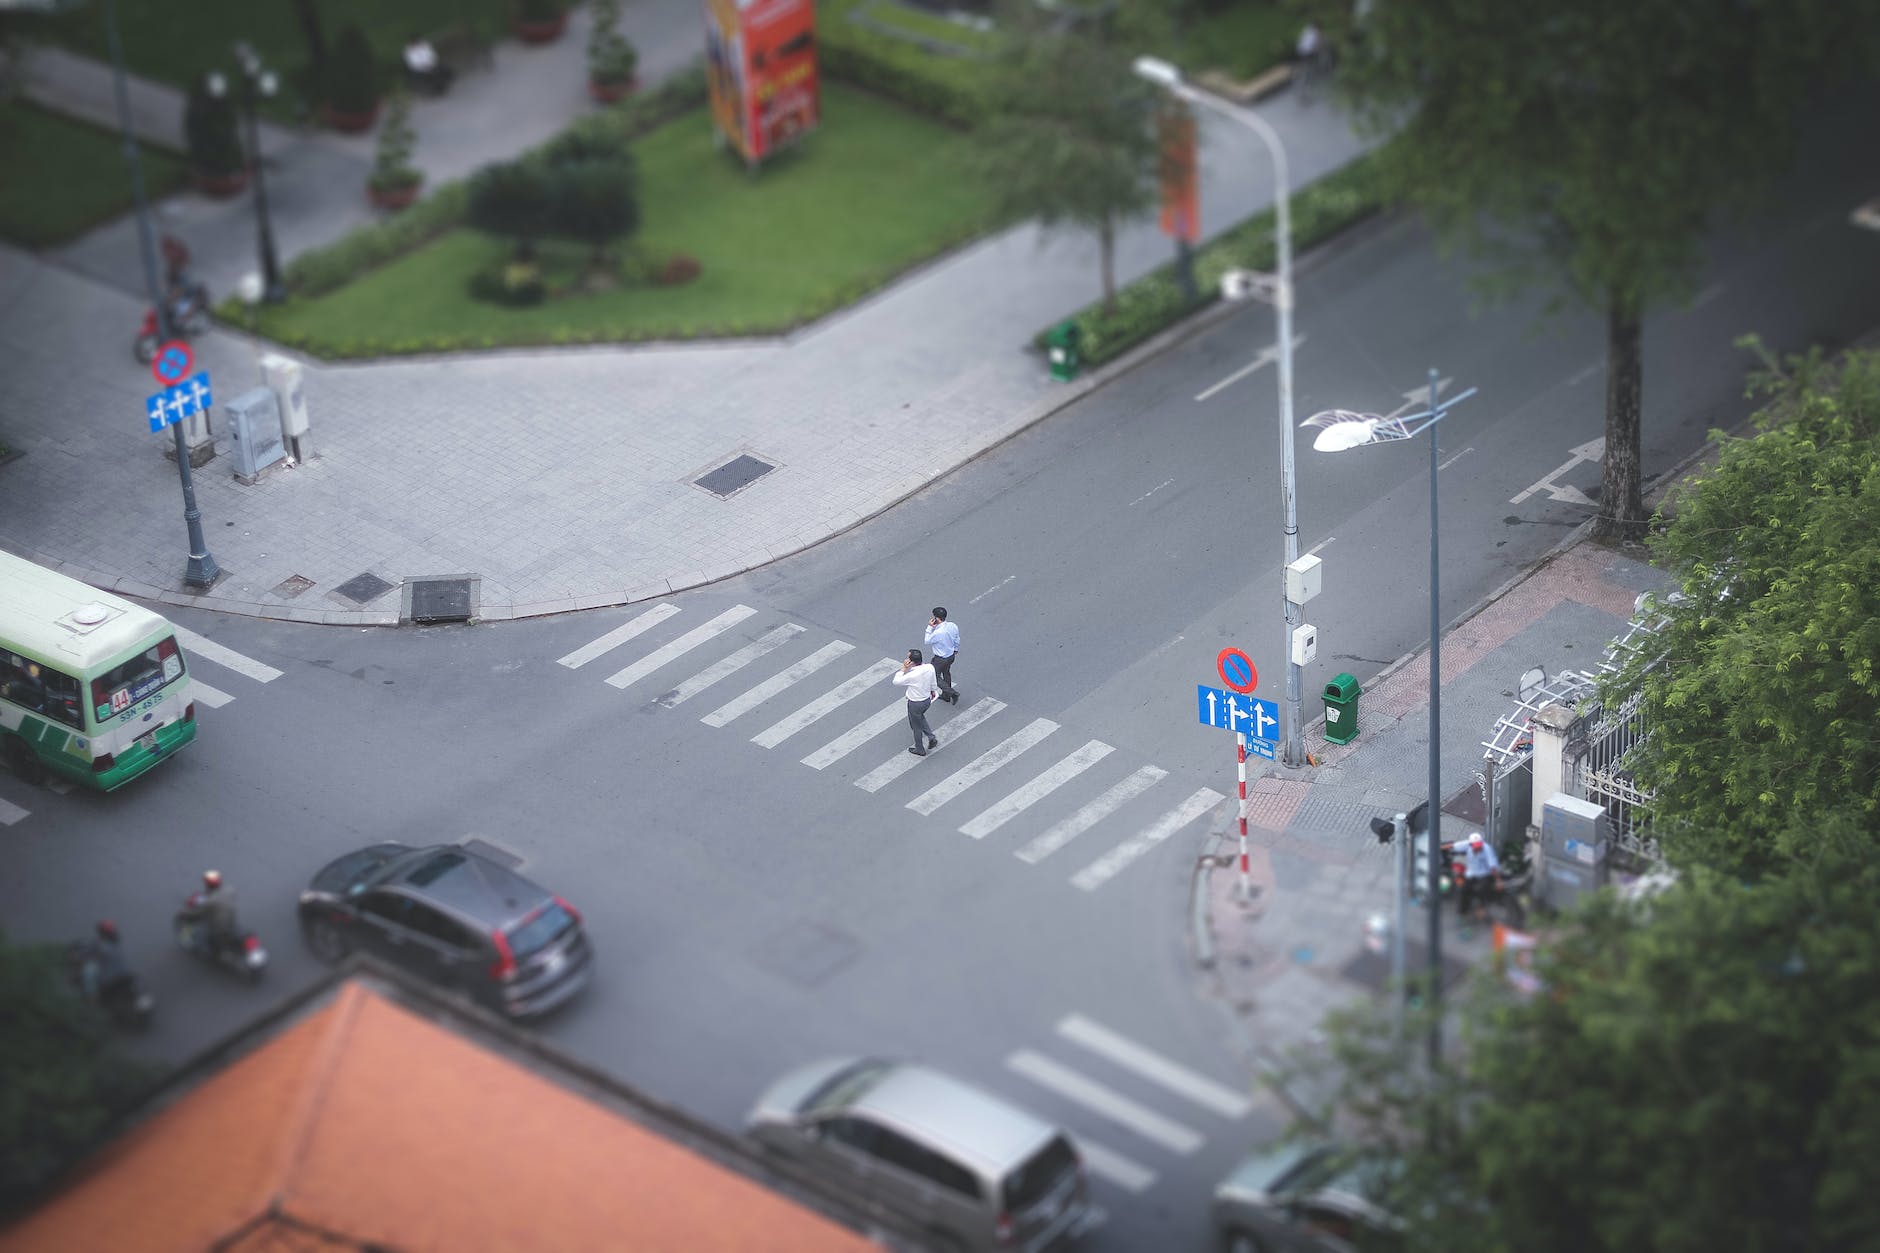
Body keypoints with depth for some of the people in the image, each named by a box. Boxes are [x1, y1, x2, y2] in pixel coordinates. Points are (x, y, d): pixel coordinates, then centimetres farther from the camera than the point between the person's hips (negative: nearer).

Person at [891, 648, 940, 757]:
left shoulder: (912, 676, -36)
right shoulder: (930, 668, -18)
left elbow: (896, 682, -21)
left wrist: (903, 668, -23)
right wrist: (932, 690, 22)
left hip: (915, 704, -6)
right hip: (927, 700, 6)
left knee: (916, 726, 19)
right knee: (920, 717, 35)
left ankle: (919, 750, 38)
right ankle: (931, 737, 31)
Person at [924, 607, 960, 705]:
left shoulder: (938, 633, -37)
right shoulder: (953, 626, -16)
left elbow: (927, 641, -18)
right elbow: (957, 640, 2)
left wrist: (930, 627, -17)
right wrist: (956, 649, 21)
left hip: (941, 659, -7)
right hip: (951, 655, 7)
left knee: (935, 676, 16)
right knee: (946, 673, 28)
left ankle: (952, 693, 10)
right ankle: (946, 696, 44)